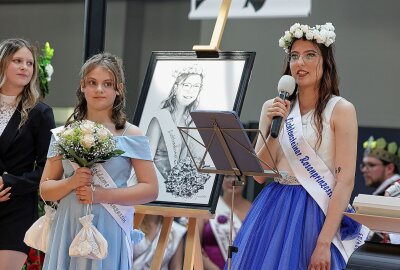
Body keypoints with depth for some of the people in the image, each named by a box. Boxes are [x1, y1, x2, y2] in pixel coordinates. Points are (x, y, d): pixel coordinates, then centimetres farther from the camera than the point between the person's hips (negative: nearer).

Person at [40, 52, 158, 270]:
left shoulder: (130, 135, 1)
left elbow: (150, 189, -2)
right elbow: (45, 190, 10)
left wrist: (102, 195, -11)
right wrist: (72, 182, -10)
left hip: (109, 230, -2)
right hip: (68, 229, 2)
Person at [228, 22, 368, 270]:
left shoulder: (341, 110, -6)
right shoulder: (274, 107, 6)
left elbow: (345, 181, -11)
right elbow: (259, 175, 4)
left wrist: (324, 244, -17)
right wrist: (274, 127, -11)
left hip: (315, 214, -4)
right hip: (273, 211, 4)